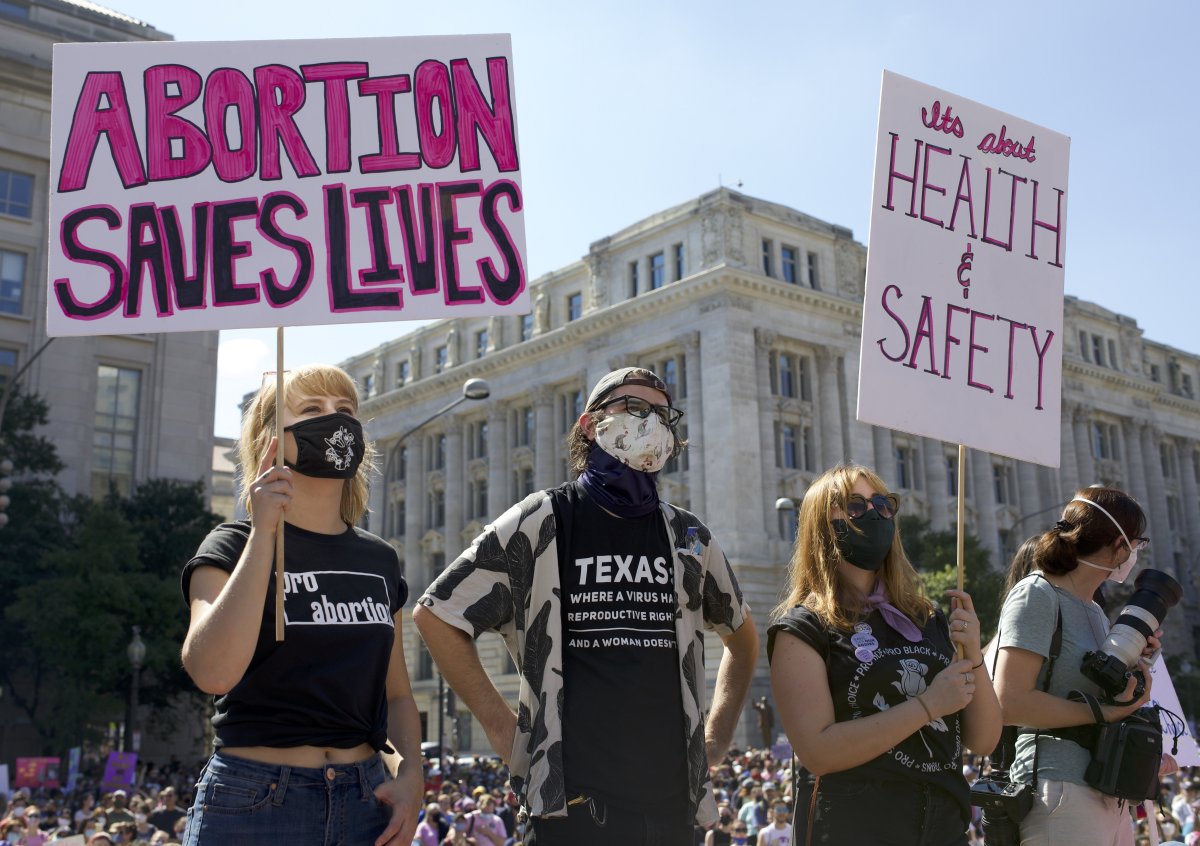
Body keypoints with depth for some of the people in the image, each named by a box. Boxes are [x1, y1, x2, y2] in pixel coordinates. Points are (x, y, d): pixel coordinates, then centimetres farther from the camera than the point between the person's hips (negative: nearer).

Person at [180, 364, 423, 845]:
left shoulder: (379, 562, 9)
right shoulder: (235, 547, -4)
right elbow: (213, 673, -21)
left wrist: (411, 772, -4)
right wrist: (264, 533, -20)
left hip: (366, 803, 4)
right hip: (254, 803, -4)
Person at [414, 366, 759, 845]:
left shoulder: (688, 539, 11)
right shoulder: (542, 523, -1)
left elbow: (742, 637, 27)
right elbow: (435, 615, 1)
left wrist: (716, 737, 16)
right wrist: (502, 727, -2)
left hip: (673, 801, 5)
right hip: (574, 801, -4)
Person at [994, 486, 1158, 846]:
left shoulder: (1096, 613, 19)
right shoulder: (1037, 594, -8)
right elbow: (1010, 702, -18)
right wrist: (1102, 710, -15)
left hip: (1111, 798, 9)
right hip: (1061, 792, -9)